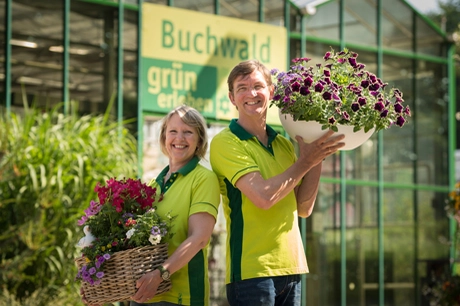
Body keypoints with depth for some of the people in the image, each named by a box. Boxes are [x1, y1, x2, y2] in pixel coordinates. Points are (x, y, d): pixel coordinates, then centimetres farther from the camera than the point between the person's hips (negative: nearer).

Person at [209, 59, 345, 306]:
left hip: (291, 267, 6)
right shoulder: (225, 142, -7)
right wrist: (306, 161, -9)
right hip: (252, 269, -6)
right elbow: (263, 197, -19)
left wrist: (316, 160, 1)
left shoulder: (284, 145, 13)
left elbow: (303, 208, 11)